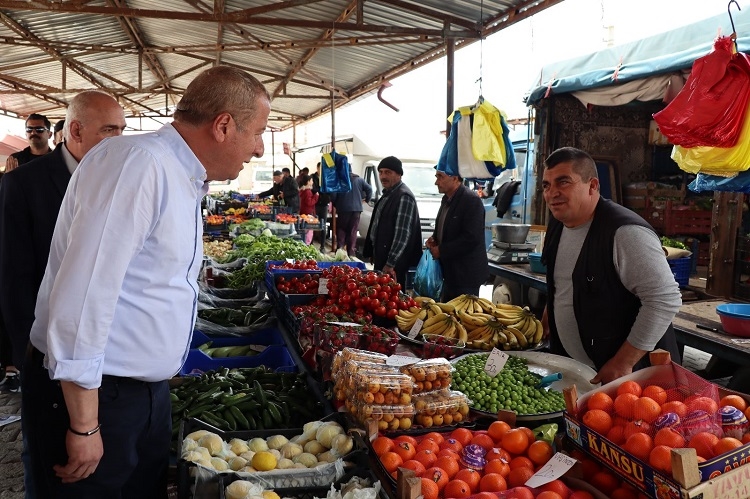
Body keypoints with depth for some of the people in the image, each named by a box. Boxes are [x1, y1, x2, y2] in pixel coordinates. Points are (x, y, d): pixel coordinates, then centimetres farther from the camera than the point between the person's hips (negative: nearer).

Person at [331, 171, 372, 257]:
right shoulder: (360, 180, 8)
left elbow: (333, 194, -8)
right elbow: (369, 189, 2)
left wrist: (335, 204, 9)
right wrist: (367, 199, 17)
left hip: (343, 209, -3)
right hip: (356, 209, 3)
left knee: (341, 230, 7)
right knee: (352, 232, 7)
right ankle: (351, 252, 5)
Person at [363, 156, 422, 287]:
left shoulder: (404, 197, -18)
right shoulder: (387, 193, 13)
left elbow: (402, 234, -23)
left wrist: (390, 264, -23)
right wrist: (374, 255, 20)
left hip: (393, 265, -9)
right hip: (381, 259, 9)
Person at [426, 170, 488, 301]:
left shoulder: (471, 200, -17)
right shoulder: (447, 198, 11)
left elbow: (471, 238, -24)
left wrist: (441, 250, -17)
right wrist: (434, 239, 4)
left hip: (466, 274, -9)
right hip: (449, 272, 9)